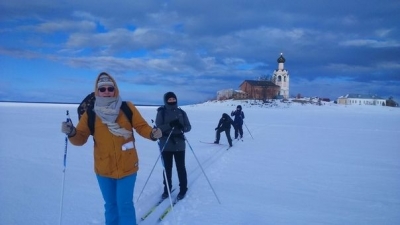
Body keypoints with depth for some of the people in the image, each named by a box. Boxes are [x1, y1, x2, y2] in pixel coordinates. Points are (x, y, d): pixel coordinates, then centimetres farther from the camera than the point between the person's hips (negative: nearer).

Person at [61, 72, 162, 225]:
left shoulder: (127, 108, -8)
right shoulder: (90, 114, -5)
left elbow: (141, 126, -4)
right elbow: (81, 138, -6)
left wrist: (152, 133, -24)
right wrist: (71, 132, -28)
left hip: (127, 167, -2)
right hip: (103, 169, 2)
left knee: (125, 204, 4)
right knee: (110, 205, 19)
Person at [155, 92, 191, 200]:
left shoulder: (181, 112, 4)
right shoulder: (161, 112, -2)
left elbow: (188, 127, 3)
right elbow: (158, 127, -11)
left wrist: (182, 127, -19)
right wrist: (170, 125, -25)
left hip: (179, 144, 1)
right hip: (165, 145, -1)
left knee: (181, 167, 6)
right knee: (167, 168, 9)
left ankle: (183, 189, 20)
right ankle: (167, 189, 24)